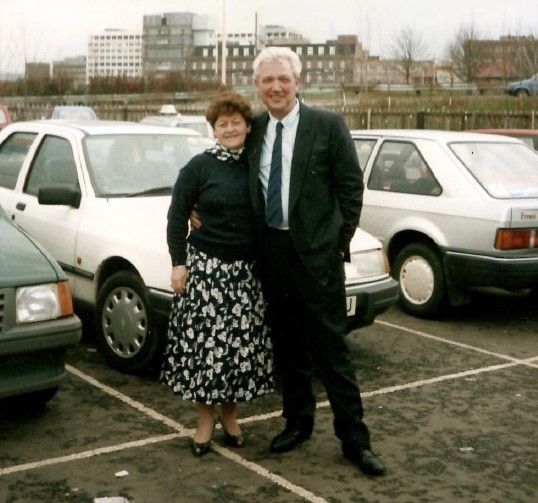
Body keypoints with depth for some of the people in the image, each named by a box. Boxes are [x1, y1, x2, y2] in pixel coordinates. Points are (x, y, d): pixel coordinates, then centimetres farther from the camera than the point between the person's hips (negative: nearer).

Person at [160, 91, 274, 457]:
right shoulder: (199, 167, -2)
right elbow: (177, 217, 2)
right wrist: (179, 263, -4)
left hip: (247, 270, 3)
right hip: (206, 266, -3)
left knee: (242, 343, 6)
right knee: (205, 342, -1)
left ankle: (230, 415, 24)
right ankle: (205, 420, 15)